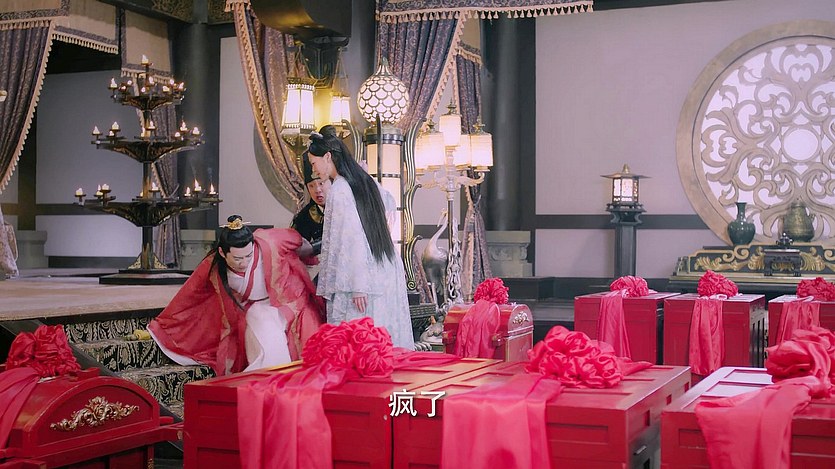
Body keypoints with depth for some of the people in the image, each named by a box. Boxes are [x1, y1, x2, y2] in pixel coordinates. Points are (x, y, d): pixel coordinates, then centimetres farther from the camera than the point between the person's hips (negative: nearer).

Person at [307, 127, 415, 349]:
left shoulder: (339, 191, -14)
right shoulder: (367, 181, 9)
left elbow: (353, 239, -18)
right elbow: (390, 204, 30)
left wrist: (358, 286, -18)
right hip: (387, 275, 8)